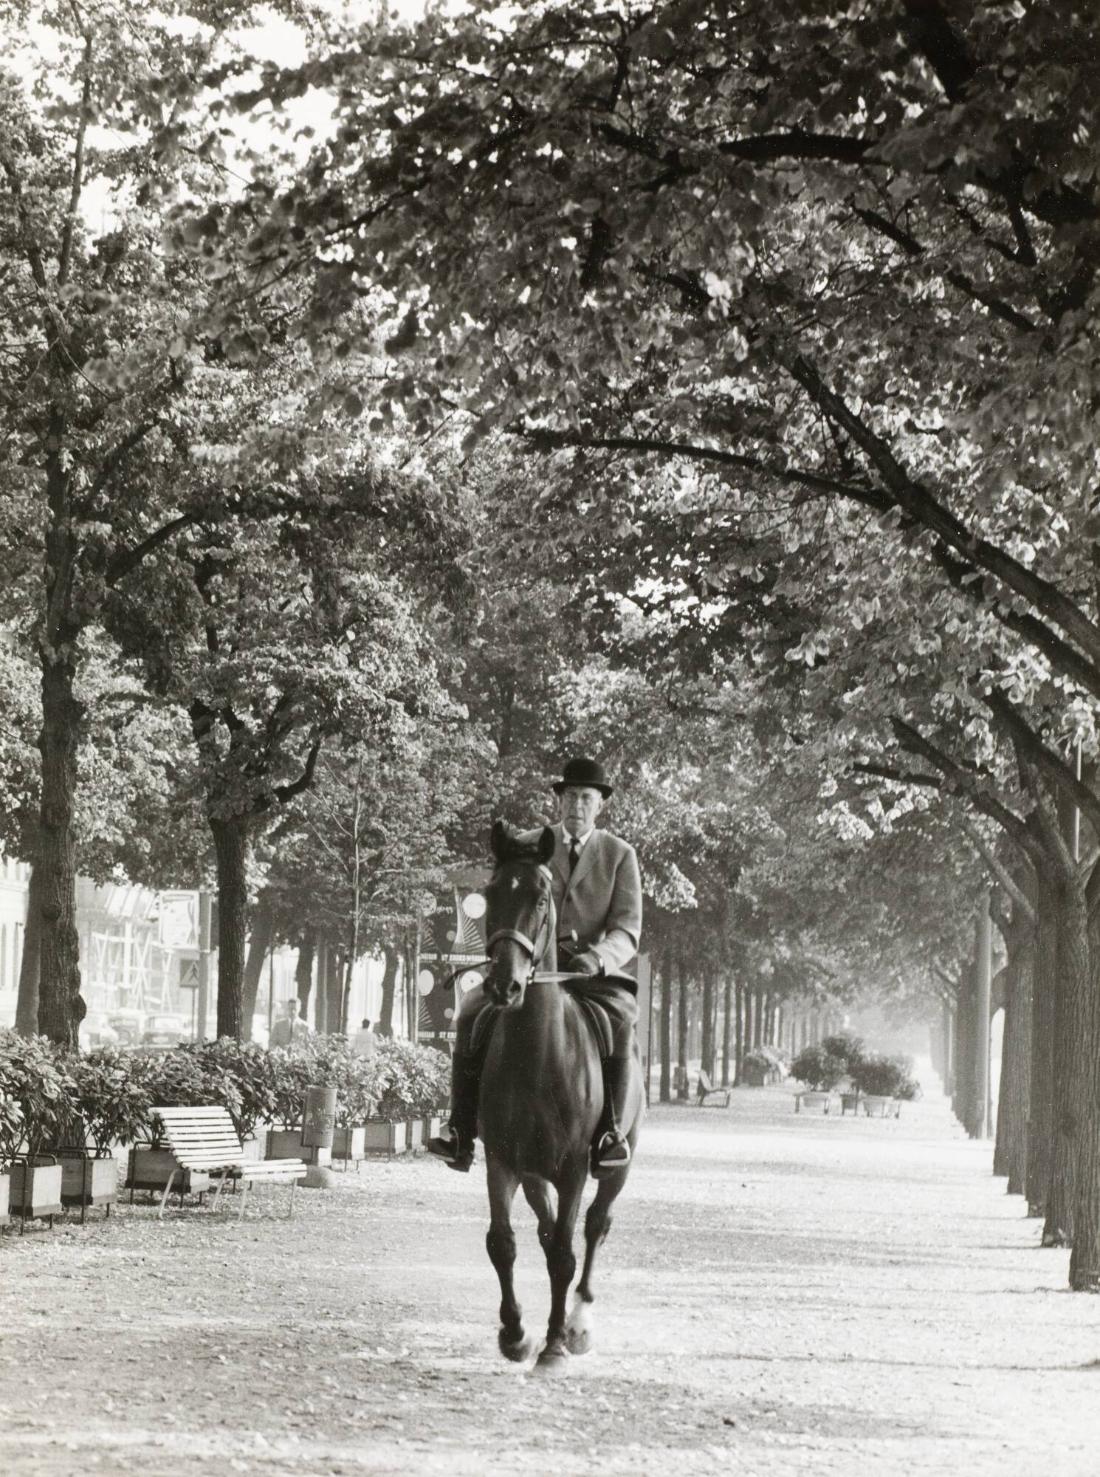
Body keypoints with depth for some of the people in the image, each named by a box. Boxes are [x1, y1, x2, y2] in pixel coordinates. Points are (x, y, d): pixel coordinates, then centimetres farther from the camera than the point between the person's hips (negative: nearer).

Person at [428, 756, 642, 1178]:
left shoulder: (620, 855, 7)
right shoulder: (528, 847, 11)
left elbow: (627, 930, -2)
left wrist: (597, 957, -24)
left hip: (593, 972, -2)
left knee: (620, 1016, -35)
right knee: (471, 1012, -25)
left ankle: (610, 1132, -30)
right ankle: (461, 1131, -24)